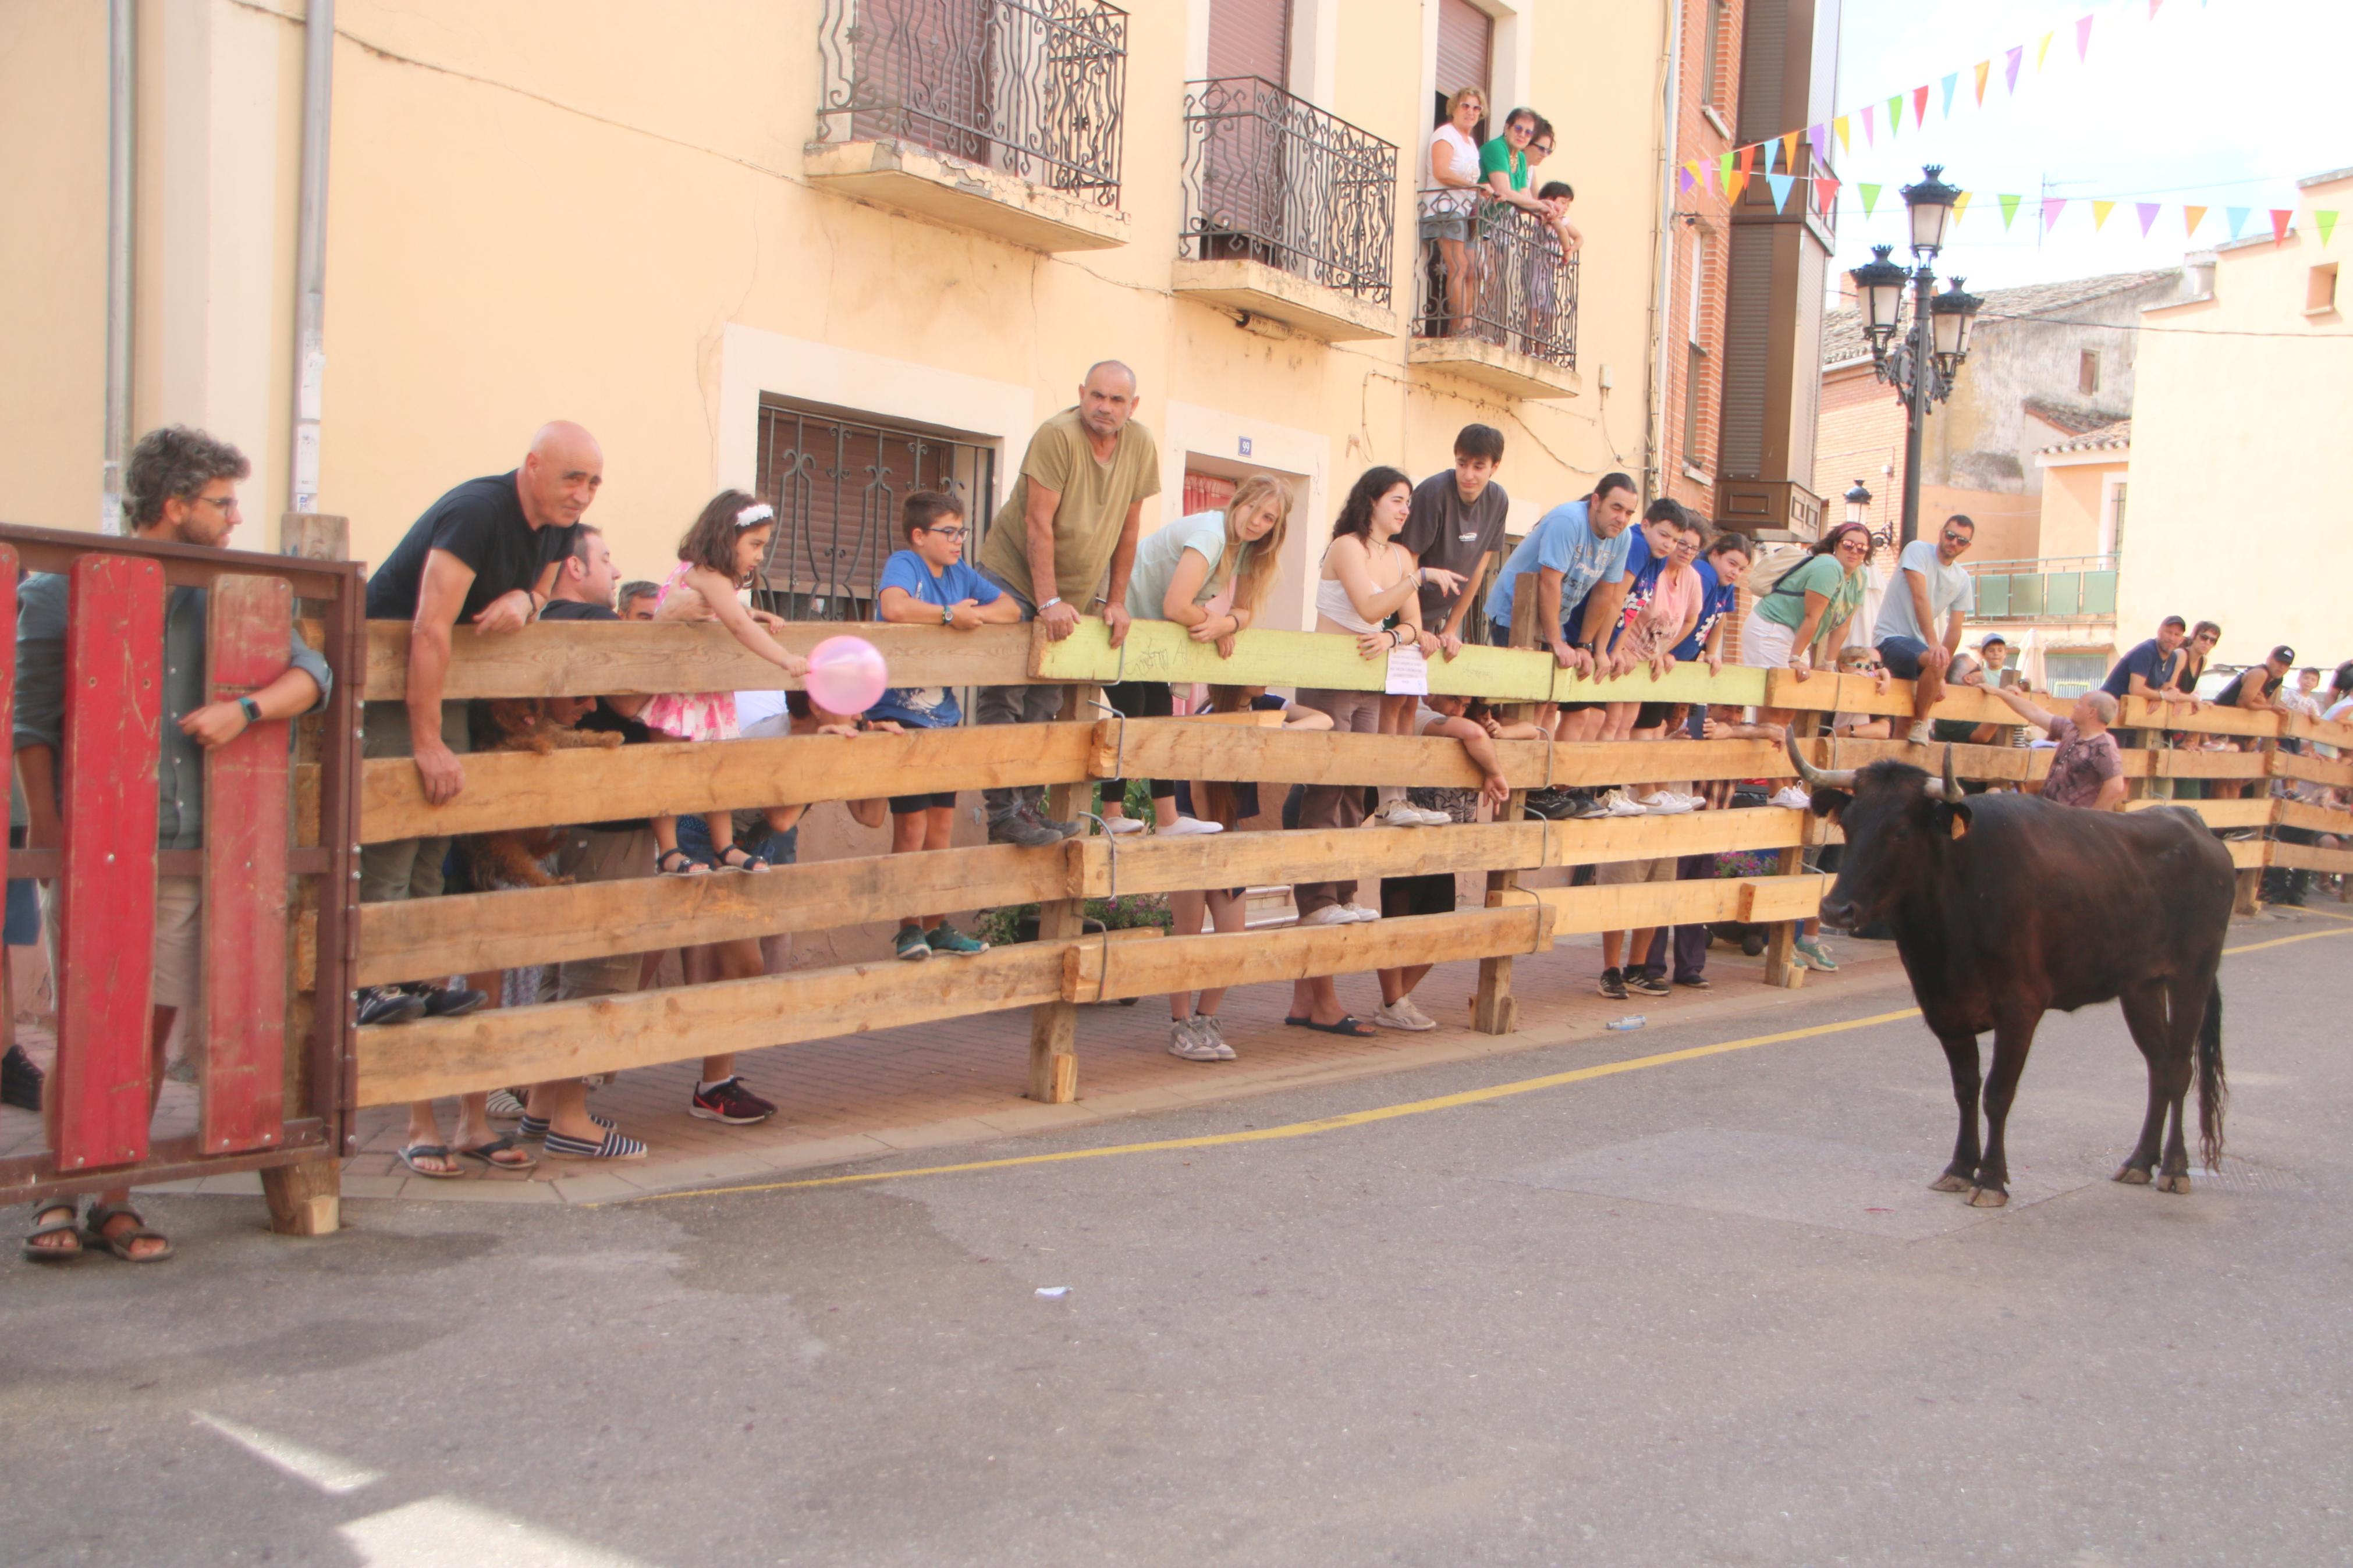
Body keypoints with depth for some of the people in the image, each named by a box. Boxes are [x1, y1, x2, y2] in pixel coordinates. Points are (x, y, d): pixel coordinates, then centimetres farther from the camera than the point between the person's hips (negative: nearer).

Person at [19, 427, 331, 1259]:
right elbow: (32, 720, 0)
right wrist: (47, 829, -7)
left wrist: (246, 707, -14)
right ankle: (57, 1197, 12)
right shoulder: (63, 592, 0)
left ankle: (116, 1203, 15)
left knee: (153, 1030, 5)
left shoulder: (221, 597, 11)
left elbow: (311, 674, 5)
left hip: (188, 852, 4)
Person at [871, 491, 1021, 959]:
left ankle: (937, 927, 18)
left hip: (944, 717, 7)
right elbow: (896, 608, -31)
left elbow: (1012, 609, 7)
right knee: (911, 826, -3)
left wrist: (975, 614, -12)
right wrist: (951, 614, -20)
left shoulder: (961, 574, 9)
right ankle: (909, 928, 7)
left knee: (942, 825, 9)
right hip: (901, 715, -6)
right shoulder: (903, 565, -10)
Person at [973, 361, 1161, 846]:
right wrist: (1049, 602, -22)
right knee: (1003, 699, -10)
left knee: (1045, 705, 4)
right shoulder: (1058, 435, -19)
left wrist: (1116, 602, 4)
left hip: (1073, 593, 5)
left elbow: (1128, 526, 4)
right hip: (1012, 577, -5)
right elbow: (1038, 522, -20)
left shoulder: (1141, 445, -2)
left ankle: (1030, 806, 7)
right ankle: (1003, 813, -11)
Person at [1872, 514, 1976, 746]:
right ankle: (1920, 723, -15)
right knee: (1935, 661, -32)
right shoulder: (1918, 551, -10)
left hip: (1919, 643, 8)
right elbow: (1920, 598, -23)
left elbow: (1954, 630, 3)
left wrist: (1941, 676, -5)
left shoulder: (1963, 581, 7)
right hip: (1890, 638, -8)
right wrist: (1933, 644, -34)